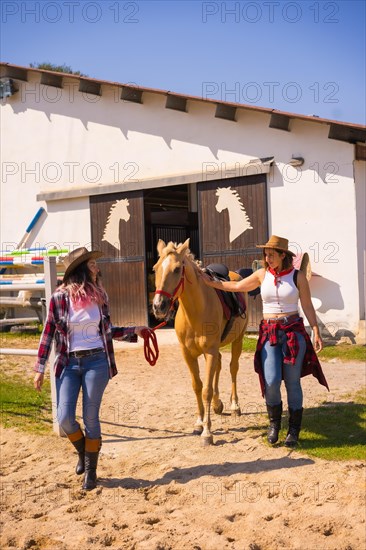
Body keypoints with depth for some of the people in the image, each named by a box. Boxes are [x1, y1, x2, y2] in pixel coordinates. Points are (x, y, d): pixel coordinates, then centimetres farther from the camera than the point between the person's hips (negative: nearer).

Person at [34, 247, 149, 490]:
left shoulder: (100, 296, 4)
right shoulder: (60, 297, -5)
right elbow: (48, 334, 0)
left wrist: (134, 331, 9)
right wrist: (40, 369, -1)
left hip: (96, 362, 1)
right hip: (68, 363, -1)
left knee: (91, 418, 2)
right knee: (65, 419, -4)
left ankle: (91, 471, 18)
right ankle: (83, 452, 28)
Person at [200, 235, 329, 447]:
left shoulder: (298, 276, -2)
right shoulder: (262, 275, 5)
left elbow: (308, 306, 0)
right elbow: (236, 286, 15)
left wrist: (316, 332, -6)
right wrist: (210, 282, 11)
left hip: (294, 332, -1)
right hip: (269, 332, 2)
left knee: (292, 382, 2)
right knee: (271, 381, -11)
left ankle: (294, 429, 17)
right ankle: (274, 423, 15)